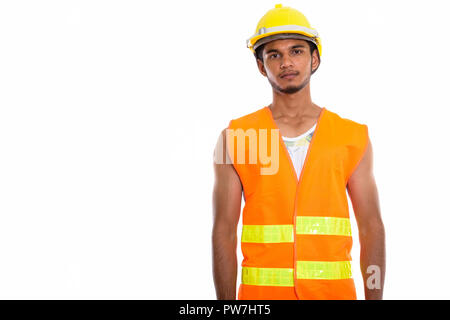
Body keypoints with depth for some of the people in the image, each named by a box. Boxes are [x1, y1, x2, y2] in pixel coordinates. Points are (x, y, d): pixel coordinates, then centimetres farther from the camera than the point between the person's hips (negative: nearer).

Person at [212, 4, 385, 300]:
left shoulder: (353, 137, 4)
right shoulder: (235, 138, 1)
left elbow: (371, 228, 4)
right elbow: (224, 233, 0)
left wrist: (374, 296, -2)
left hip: (335, 290, 1)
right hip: (261, 292, -1)